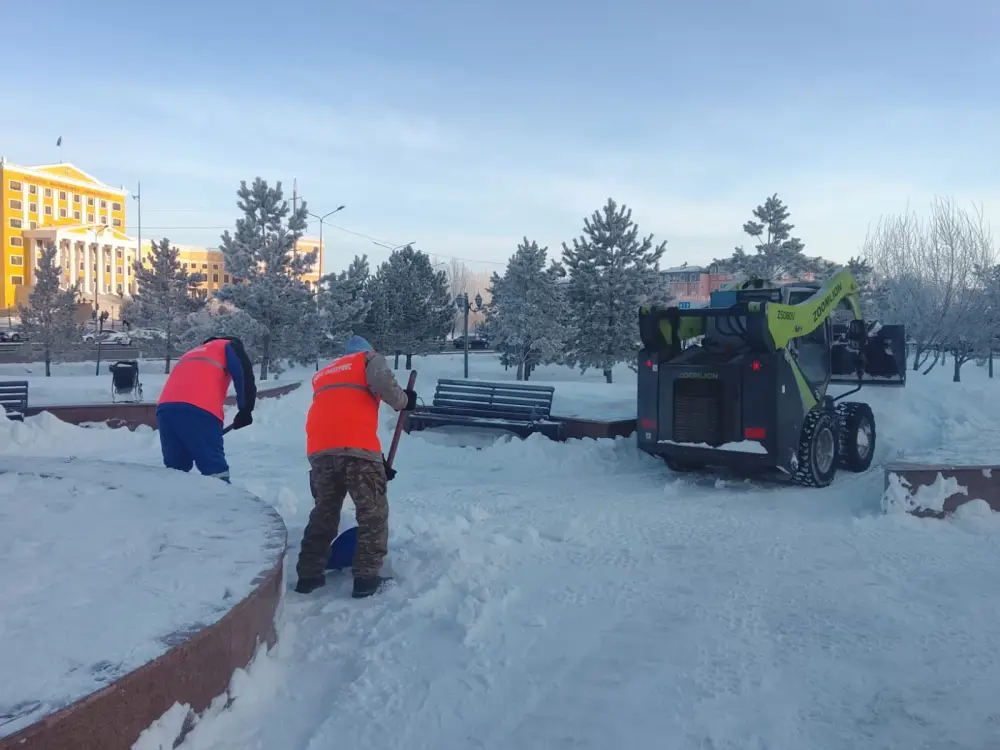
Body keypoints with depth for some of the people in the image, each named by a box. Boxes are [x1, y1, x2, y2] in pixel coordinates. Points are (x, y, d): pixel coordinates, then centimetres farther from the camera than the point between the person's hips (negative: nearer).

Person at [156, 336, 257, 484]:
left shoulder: (191, 353, 39)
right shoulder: (230, 346, 21)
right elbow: (243, 373, 0)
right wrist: (245, 410, 3)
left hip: (166, 407, 6)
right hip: (198, 409, -6)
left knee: (175, 467, 15)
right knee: (215, 466, -3)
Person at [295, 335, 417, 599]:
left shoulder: (324, 373, 34)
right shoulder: (369, 358, 17)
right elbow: (383, 383, -8)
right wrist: (404, 401, 12)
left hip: (320, 448, 6)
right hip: (356, 446, -6)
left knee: (325, 511, 19)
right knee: (373, 512, 6)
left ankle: (309, 575, 23)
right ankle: (367, 577, 6)